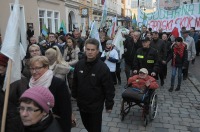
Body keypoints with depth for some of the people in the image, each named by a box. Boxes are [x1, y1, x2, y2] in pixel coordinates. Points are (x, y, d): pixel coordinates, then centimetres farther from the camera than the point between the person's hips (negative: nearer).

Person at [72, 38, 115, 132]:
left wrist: (109, 105, -12)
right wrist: (74, 95, 14)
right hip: (81, 104, 5)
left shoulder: (103, 67, -19)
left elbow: (109, 88, -16)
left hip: (96, 105, -5)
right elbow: (75, 82, 9)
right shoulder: (79, 64, -4)